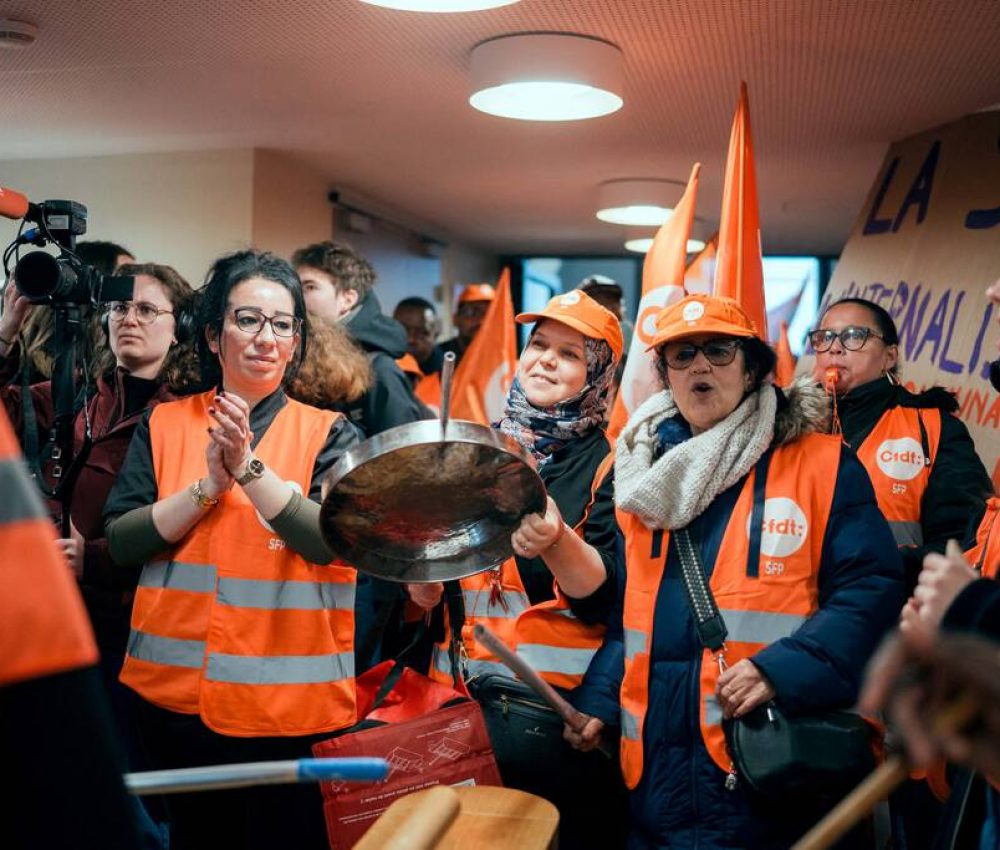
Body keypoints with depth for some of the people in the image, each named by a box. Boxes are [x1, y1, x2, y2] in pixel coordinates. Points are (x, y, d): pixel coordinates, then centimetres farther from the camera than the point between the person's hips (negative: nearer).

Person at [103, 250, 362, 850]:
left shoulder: (329, 433, -1)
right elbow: (122, 541, -3)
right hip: (175, 694, 2)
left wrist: (249, 467, -22)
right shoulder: (164, 425, 5)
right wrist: (208, 485, -16)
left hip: (290, 701, -2)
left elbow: (332, 541, -14)